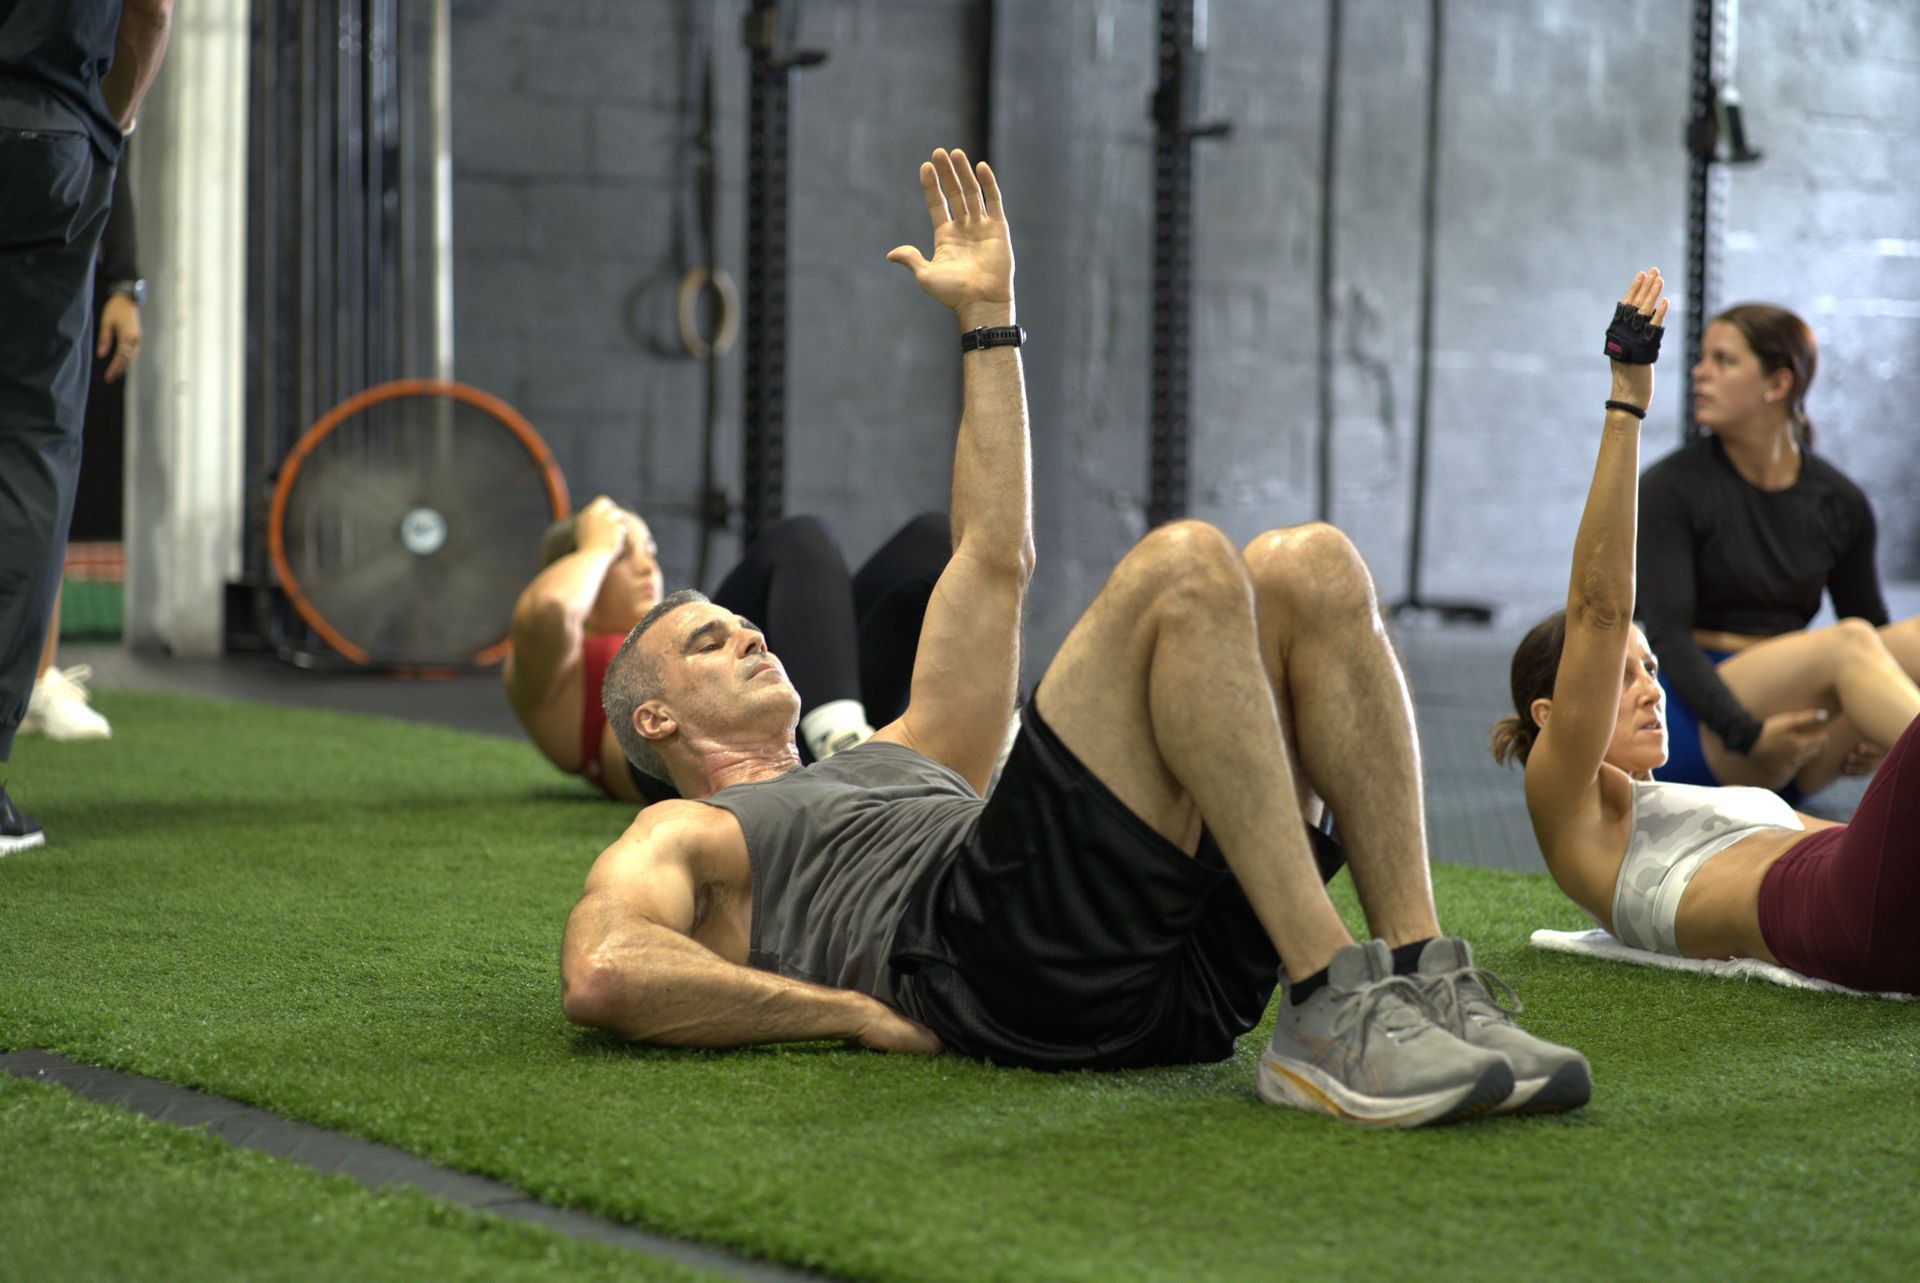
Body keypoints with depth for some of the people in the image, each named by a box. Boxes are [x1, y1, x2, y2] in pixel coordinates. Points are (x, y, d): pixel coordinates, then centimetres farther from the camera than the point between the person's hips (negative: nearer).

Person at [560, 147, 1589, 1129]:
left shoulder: (901, 762, 44)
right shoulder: (679, 842, 24)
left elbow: (996, 557, 44)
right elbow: (602, 975, 1)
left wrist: (987, 314, 44)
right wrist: (860, 1014, -7)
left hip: (1185, 968, 7)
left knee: (1306, 567, -10)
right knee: (1182, 565, -22)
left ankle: (1426, 980, -23)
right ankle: (1334, 1008, -35)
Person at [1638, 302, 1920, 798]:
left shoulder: (1839, 502, 9)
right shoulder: (1670, 489, -2)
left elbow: (1872, 626, 16)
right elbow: (1667, 632, -11)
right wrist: (1747, 734, -26)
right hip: (1700, 717, -4)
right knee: (1846, 641, -31)